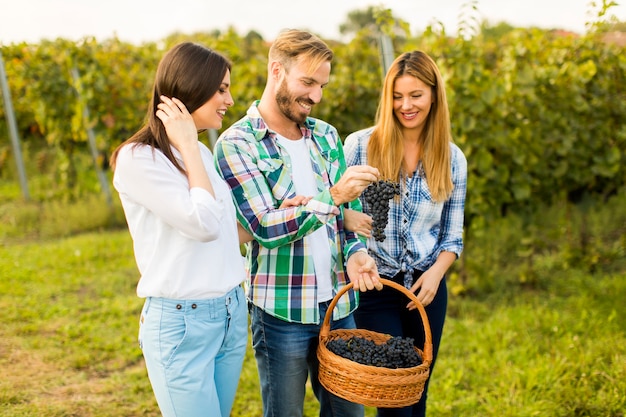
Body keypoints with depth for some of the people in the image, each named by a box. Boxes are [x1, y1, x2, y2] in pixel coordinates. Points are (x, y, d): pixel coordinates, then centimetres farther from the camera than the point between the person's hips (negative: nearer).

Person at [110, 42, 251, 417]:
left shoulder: (201, 154, 10)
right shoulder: (138, 158, -13)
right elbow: (204, 224, -21)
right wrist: (188, 146, -12)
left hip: (232, 314, 7)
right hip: (181, 323, -7)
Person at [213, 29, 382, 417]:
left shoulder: (326, 135, 8)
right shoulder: (236, 144, -10)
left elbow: (349, 210, 12)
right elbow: (266, 228, -18)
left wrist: (355, 252, -8)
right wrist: (333, 196, -29)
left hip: (340, 304, 5)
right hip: (282, 312, -5)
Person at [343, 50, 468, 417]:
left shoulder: (452, 158, 2)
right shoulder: (360, 145, -6)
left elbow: (453, 235, 6)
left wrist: (436, 272, -12)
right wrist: (348, 218, -22)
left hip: (426, 288, 3)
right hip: (375, 287, -3)